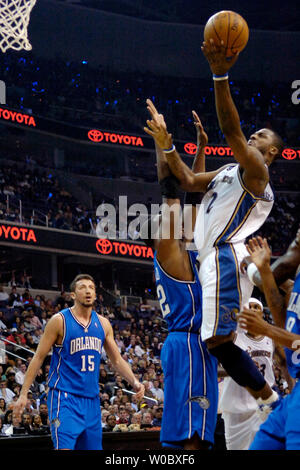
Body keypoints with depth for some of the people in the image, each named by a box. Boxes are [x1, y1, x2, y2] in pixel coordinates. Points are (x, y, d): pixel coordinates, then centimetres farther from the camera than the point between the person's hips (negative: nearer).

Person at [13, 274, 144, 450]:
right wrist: (24, 393, -8)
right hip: (65, 396, -6)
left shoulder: (103, 324, 9)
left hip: (92, 398, 6)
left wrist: (134, 382, 0)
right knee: (64, 447, -18)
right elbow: (39, 358, -3)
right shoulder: (60, 321, -5)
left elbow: (117, 360, 16)